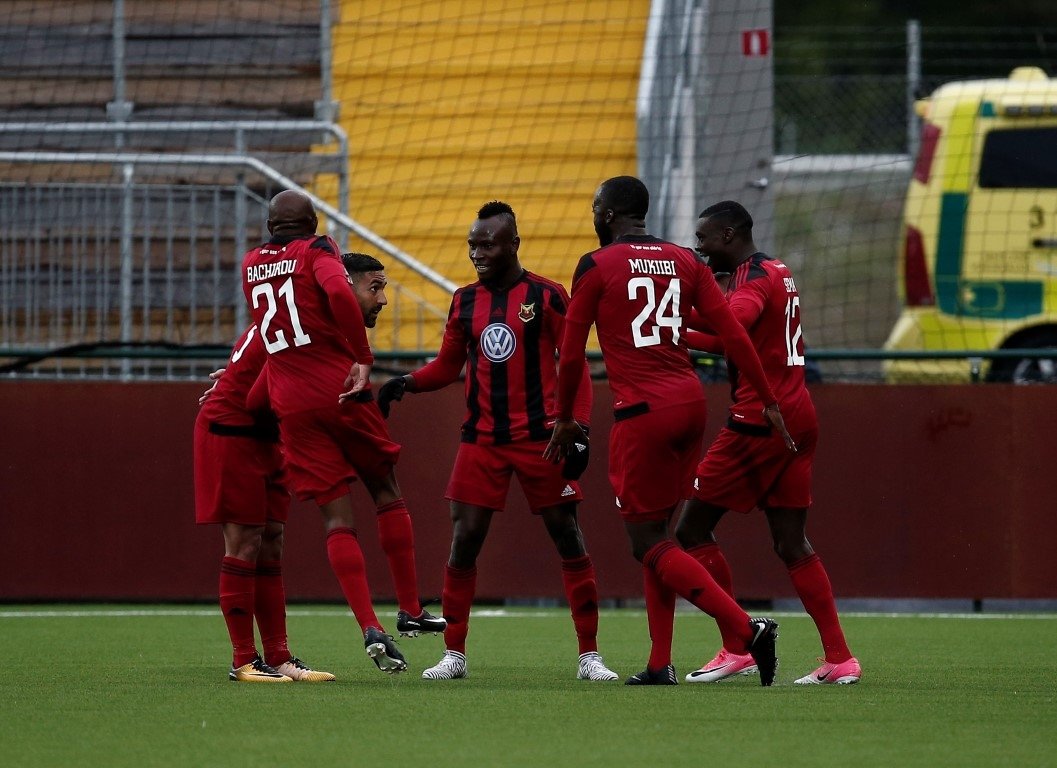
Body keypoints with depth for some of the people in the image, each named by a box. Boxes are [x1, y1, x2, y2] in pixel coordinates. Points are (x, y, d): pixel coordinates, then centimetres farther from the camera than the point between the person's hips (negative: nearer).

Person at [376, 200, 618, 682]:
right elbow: (449, 366, 16)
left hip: (539, 437, -3)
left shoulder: (547, 296, -3)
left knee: (568, 539, 0)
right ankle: (453, 654, 5)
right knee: (464, 540, -3)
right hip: (481, 439, 3)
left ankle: (589, 655, 6)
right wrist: (407, 383, -3)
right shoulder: (464, 302, 8)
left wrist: (578, 429, -11)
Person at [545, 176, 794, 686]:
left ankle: (746, 629, -15)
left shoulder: (597, 267, -3)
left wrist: (564, 419, 13)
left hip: (642, 411, -6)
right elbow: (734, 335, 7)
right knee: (654, 534, 15)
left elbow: (571, 354, 0)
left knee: (647, 542, -2)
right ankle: (660, 665, 10)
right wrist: (769, 401, 12)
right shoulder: (684, 262, 11)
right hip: (690, 403, 6)